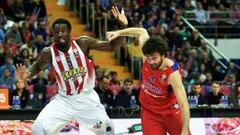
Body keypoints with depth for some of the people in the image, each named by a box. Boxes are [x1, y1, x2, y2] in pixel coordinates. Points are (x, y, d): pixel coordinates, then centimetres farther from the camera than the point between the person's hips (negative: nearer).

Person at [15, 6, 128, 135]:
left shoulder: (82, 43, -14)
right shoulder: (48, 52, -12)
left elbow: (112, 46, -13)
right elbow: (37, 67, 9)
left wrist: (123, 26, -28)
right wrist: (26, 75, -12)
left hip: (86, 97, 0)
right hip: (64, 99, 0)